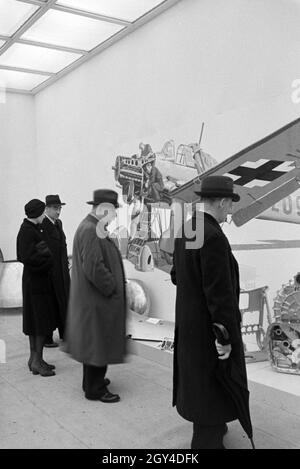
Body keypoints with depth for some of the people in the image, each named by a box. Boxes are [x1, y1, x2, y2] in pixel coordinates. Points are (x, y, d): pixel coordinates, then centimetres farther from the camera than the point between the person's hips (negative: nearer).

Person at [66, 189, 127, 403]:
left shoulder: (92, 227, 10)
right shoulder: (91, 231, -23)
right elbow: (94, 268, -29)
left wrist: (113, 284, 14)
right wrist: (112, 287, -17)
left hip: (92, 297, 11)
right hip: (96, 300, -11)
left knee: (94, 342, 21)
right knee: (98, 342, 2)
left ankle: (94, 380, 36)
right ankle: (95, 389, 16)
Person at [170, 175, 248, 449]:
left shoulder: (186, 231, 3)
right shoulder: (213, 236, -27)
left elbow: (176, 276, 12)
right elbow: (219, 293, -27)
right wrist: (226, 336, -22)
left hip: (189, 319, 10)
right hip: (210, 325, -10)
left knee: (198, 379, 25)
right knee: (215, 386, 6)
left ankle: (209, 427, 44)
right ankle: (207, 442, 20)